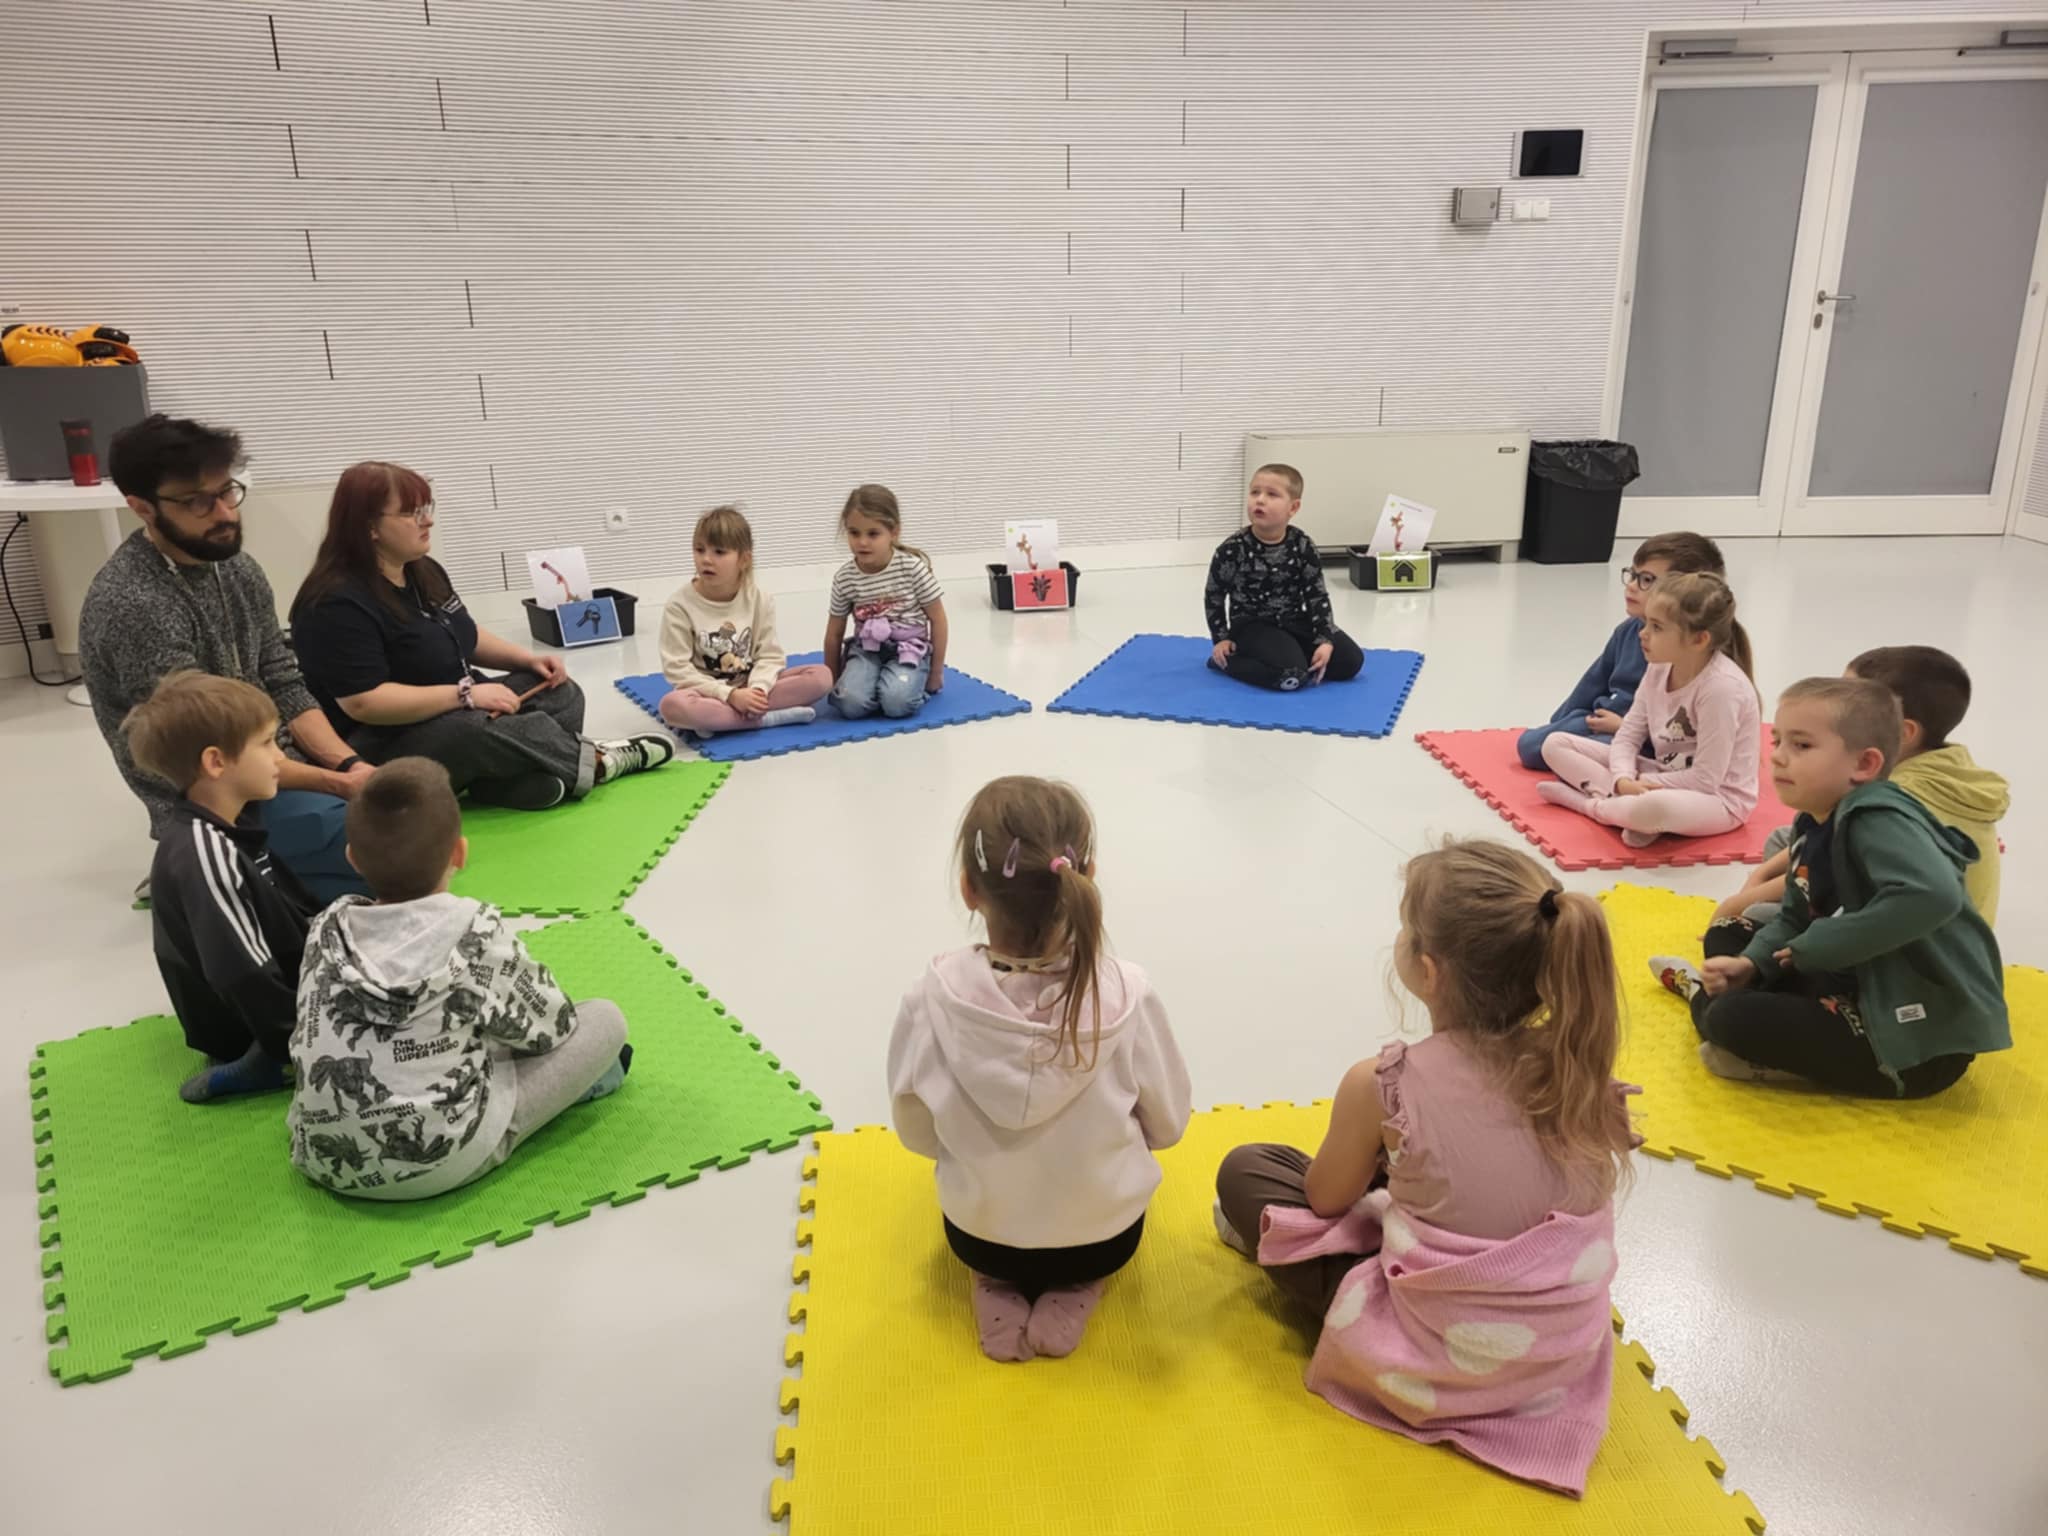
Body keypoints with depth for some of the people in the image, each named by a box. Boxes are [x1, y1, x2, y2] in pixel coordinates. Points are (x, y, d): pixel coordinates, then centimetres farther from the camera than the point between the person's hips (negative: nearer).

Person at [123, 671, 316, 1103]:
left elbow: (293, 904, 12)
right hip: (249, 1023, -9)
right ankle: (266, 1065, -8)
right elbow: (249, 982, -30)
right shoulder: (206, 856, -31)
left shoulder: (228, 823, -3)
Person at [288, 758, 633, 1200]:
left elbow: (306, 1035, 12)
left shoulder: (327, 929, 0)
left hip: (323, 1161, 6)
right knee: (606, 1020, 1)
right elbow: (550, 1024, -1)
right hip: (441, 1163, -5)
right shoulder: (478, 933, -13)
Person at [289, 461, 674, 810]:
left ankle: (537, 775, -31)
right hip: (386, 747, -10)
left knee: (561, 694, -5)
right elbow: (364, 702, -28)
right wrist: (465, 694, -29)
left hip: (456, 710, 10)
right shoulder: (339, 604, -21)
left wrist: (528, 659, 3)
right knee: (482, 729, -36)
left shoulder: (423, 570, 8)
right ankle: (591, 762, -17)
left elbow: (465, 636, 21)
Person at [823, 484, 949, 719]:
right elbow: (834, 633, 7)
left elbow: (938, 619, -5)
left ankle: (915, 681, 5)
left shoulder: (912, 567, -13)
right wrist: (833, 681, 12)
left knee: (897, 703, -30)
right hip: (866, 649, 2)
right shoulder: (844, 578, -6)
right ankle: (879, 680, 8)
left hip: (910, 647, -2)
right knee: (851, 704, -25)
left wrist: (936, 672, -2)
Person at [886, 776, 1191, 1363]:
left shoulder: (931, 999, -26)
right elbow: (1167, 1123, -9)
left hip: (978, 1236, 1)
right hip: (1105, 1237, 0)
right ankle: (1071, 1292, 11)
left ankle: (999, 1291, 11)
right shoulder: (1127, 993, -27)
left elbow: (917, 1132, -9)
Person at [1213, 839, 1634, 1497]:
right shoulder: (1575, 1062, -11)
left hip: (1435, 1369, -5)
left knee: (1244, 1170, 9)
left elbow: (1326, 1199, -4)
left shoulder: (1383, 1084, -23)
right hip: (1565, 1351, 5)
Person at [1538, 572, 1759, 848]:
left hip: (1718, 799, -8)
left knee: (1653, 808, -45)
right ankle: (1625, 803, -16)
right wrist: (1624, 781, -20)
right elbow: (1628, 736, 0)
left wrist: (1643, 784, -17)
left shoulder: (1722, 686, -26)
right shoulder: (1660, 669, -2)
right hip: (1663, 777, 8)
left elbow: (1705, 779, -25)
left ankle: (1590, 803, -13)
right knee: (1556, 744, 2)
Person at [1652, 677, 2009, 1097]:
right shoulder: (1812, 824, 4)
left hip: (1922, 1041, -10)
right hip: (1863, 993, 10)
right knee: (1725, 937, 20)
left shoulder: (1880, 822, -23)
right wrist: (1749, 963, -6)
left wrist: (1815, 948, -30)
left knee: (1730, 1019, -17)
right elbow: (1795, 917, 14)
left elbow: (1934, 896, -42)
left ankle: (1704, 997, 13)